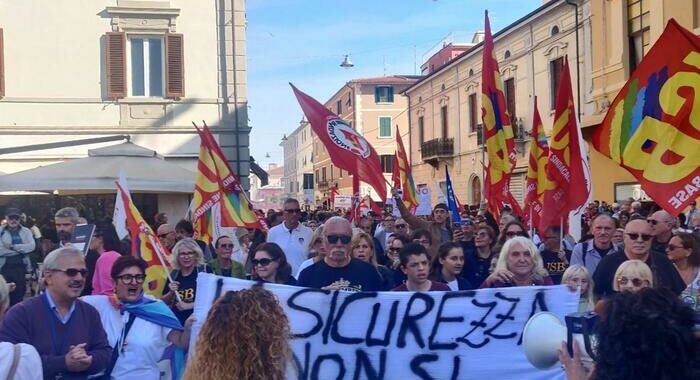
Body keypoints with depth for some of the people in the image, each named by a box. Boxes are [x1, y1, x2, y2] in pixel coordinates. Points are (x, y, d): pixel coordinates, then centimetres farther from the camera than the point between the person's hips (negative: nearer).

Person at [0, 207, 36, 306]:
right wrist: (21, 249, -10)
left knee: (18, 297, 7)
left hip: (20, 268, 2)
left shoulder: (26, 231, 8)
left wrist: (13, 246, -13)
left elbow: (31, 246, -7)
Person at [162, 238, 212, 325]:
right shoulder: (173, 274, 9)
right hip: (176, 321, 3)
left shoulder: (205, 270, -2)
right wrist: (171, 293, -5)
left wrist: (189, 305, -11)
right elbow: (164, 302, 15)